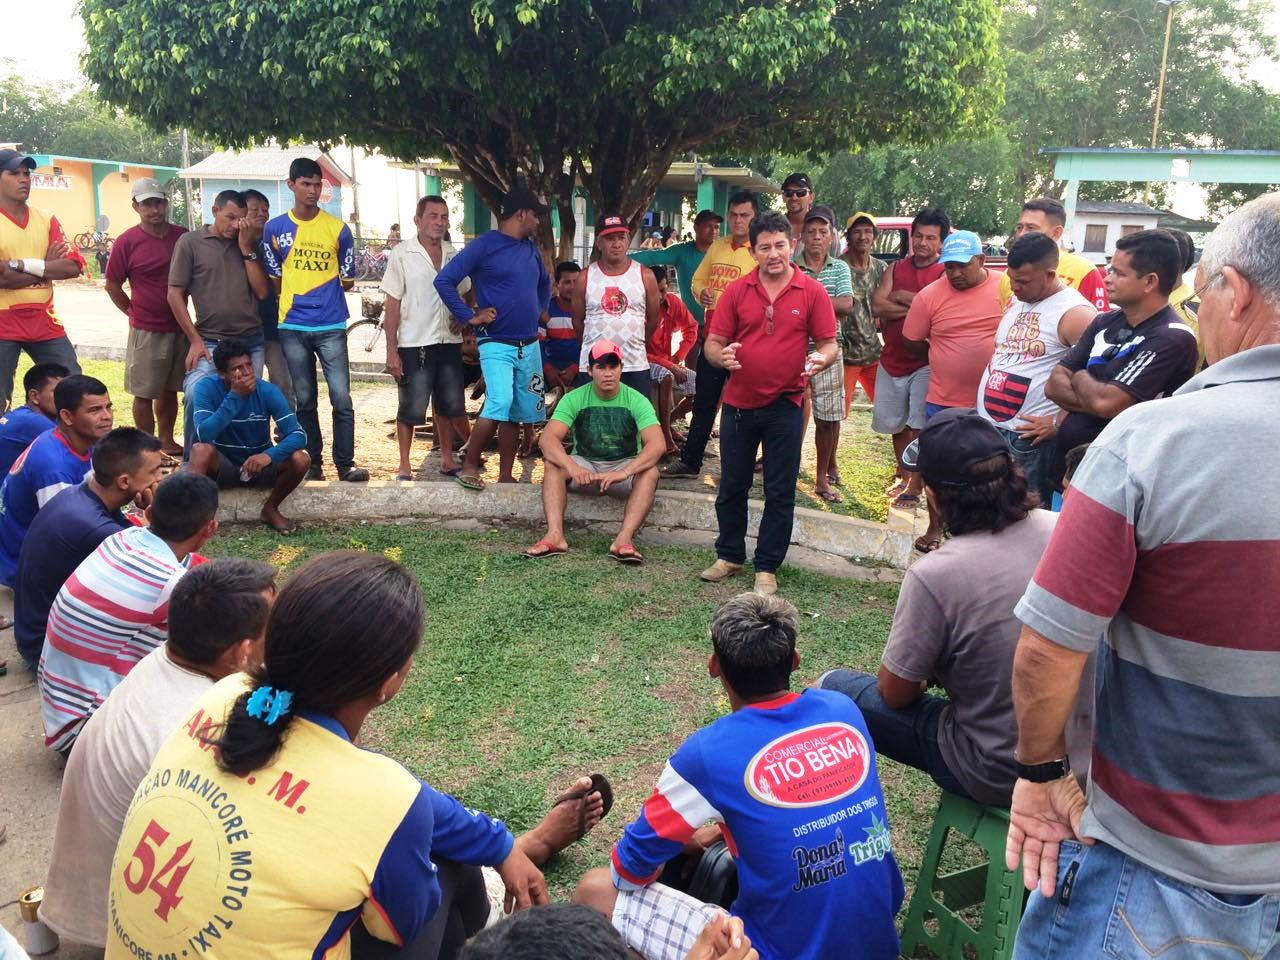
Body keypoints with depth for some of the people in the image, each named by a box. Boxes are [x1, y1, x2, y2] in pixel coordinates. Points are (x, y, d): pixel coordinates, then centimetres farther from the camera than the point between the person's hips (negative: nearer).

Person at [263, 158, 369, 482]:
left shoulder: (338, 229, 2)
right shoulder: (275, 228, 6)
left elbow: (347, 281, 7)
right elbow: (274, 281, 11)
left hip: (331, 326, -1)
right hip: (293, 326, 1)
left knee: (342, 398, -6)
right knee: (304, 400, 8)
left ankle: (345, 464, 4)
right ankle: (313, 464, 17)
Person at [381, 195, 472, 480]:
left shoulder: (453, 254, 8)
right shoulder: (402, 254, -5)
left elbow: (463, 294, 21)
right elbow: (392, 305, -6)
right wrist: (391, 350, -11)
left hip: (449, 342, 5)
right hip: (414, 345, -4)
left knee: (449, 406, 11)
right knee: (411, 409, 1)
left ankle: (447, 460, 25)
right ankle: (404, 467, 13)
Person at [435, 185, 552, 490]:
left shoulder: (531, 250, 13)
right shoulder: (484, 246, -8)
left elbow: (544, 283, 33)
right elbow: (444, 281, -12)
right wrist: (469, 317, -12)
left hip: (529, 345, 7)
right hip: (496, 344, -7)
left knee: (517, 412, 9)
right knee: (499, 404, -22)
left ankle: (505, 476, 17)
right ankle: (469, 467, -5)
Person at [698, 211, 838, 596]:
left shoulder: (812, 292, -1)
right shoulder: (737, 291, 2)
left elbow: (829, 344, 1)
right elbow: (713, 342, 2)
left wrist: (821, 358, -22)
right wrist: (721, 355, -21)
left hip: (785, 405, -2)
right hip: (739, 402, 2)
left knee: (780, 492, 5)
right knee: (732, 486, 12)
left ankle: (767, 567, 18)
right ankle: (729, 556, 29)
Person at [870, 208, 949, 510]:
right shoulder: (896, 268, 9)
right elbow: (877, 305, -5)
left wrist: (899, 297, -11)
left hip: (925, 362, -5)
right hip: (892, 359, 5)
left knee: (918, 427, -5)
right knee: (896, 422, 16)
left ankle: (914, 488, 5)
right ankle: (902, 474, 36)